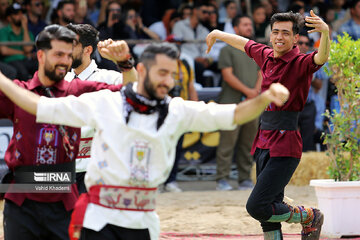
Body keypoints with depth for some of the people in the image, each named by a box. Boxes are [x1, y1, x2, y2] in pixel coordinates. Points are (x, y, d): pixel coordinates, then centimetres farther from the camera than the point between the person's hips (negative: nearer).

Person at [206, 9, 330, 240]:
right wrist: (217, 34, 47)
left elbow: (322, 57, -32)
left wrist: (325, 32, -53)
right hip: (263, 144, 7)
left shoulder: (301, 63, -10)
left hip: (284, 147, -7)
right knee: (267, 211, 10)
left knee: (257, 206, -13)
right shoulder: (266, 56, 10)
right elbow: (244, 43, 30)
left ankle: (309, 216, 10)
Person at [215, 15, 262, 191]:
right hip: (232, 103, -5)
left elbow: (261, 74, 16)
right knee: (227, 142, -8)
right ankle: (222, 179, -7)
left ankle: (245, 179, 10)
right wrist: (247, 91, -12)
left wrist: (256, 91, -4)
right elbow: (228, 75, -7)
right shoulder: (228, 50, 2)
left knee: (248, 143, 5)